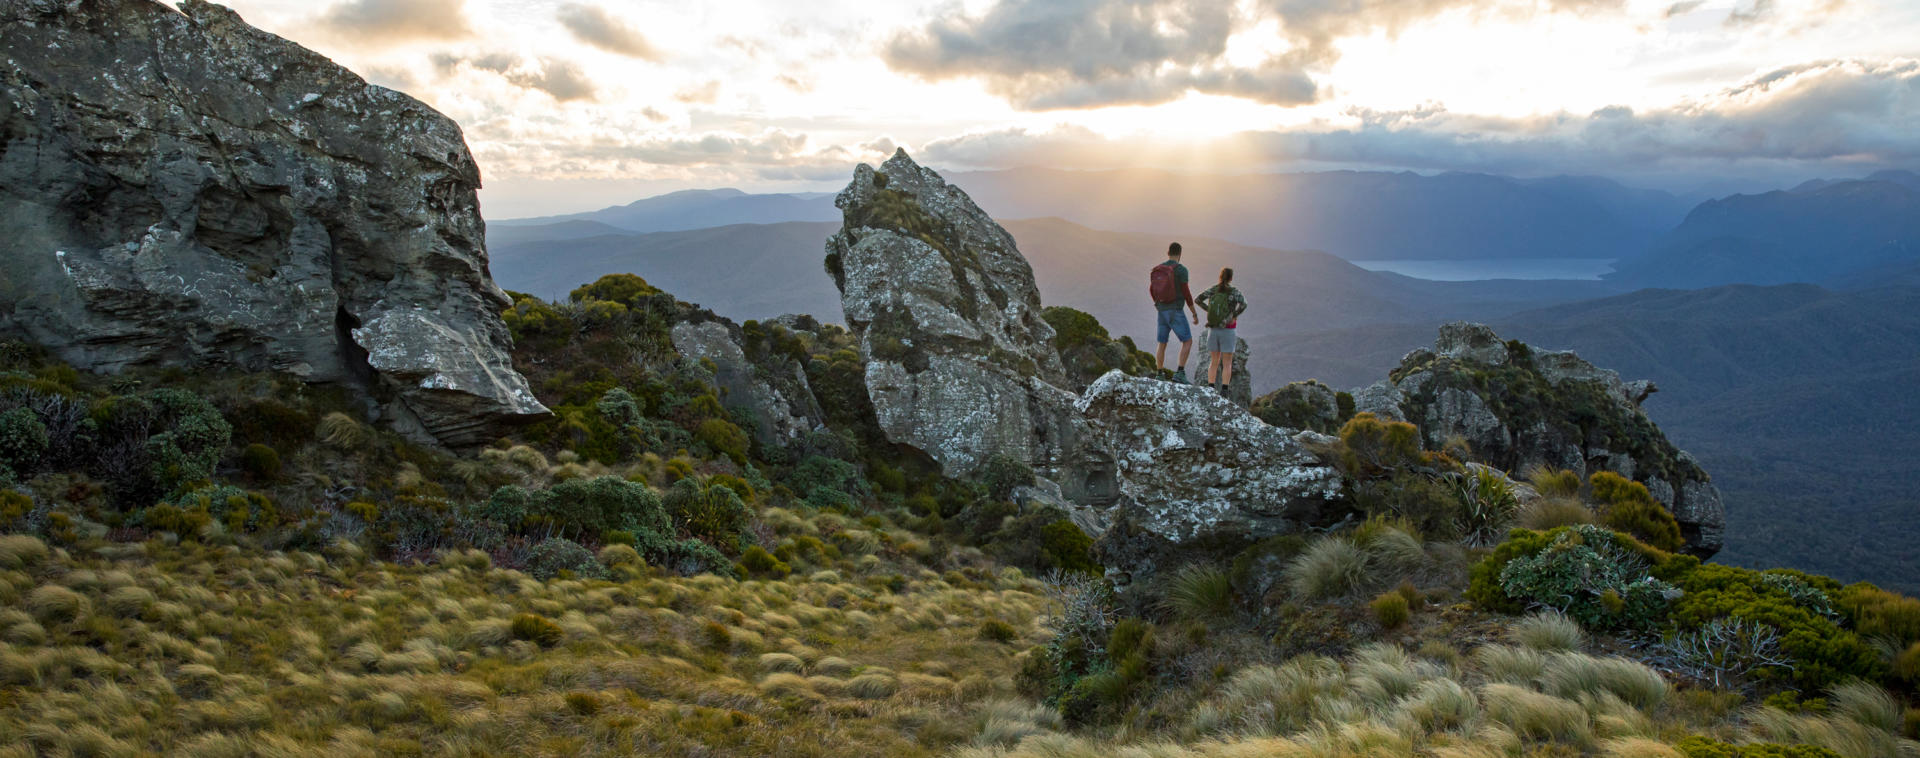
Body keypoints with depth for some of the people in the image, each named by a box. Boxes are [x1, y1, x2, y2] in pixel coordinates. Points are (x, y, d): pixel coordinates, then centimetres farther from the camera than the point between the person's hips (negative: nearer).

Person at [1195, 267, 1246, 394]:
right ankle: (1224, 391, -4)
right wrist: (1234, 316, -12)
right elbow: (1243, 304, -27)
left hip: (1212, 330, 3)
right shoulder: (1234, 292, -10)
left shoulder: (1213, 290, 0)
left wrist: (1209, 310, 4)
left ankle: (1210, 389, 6)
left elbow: (1197, 300, -3)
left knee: (1214, 361, 13)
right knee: (1227, 364, 4)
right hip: (1227, 331, -3)